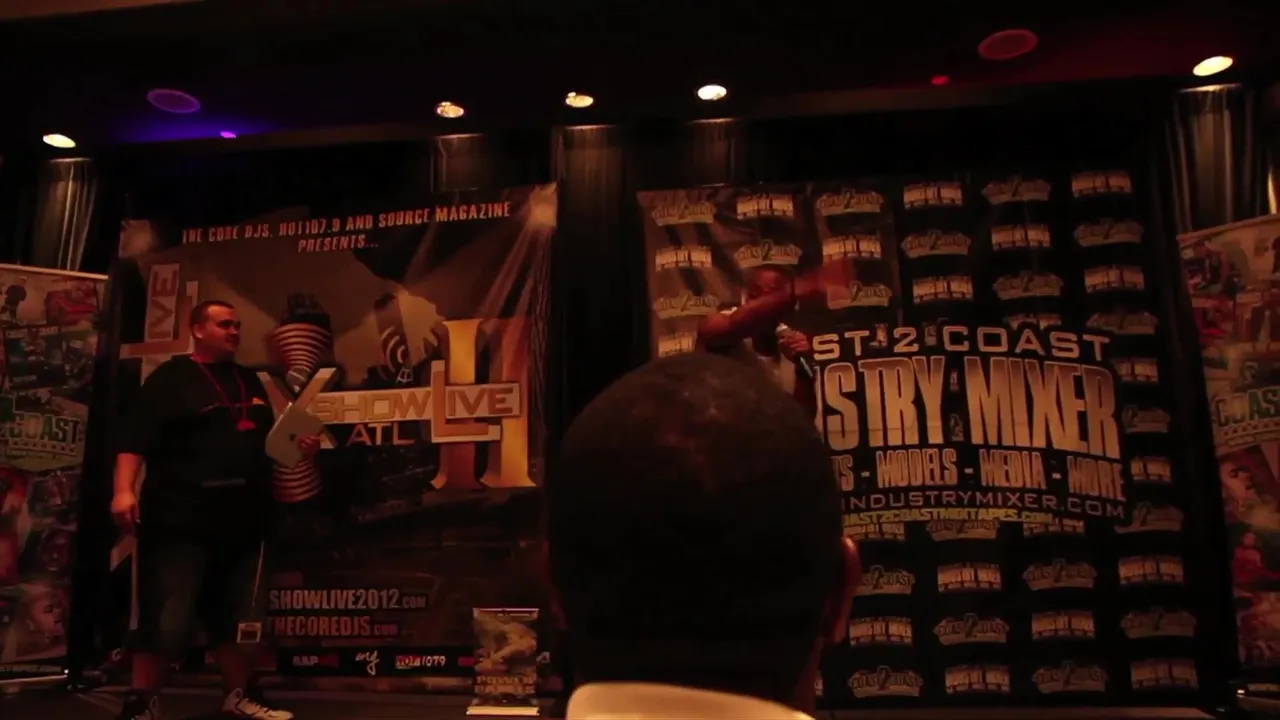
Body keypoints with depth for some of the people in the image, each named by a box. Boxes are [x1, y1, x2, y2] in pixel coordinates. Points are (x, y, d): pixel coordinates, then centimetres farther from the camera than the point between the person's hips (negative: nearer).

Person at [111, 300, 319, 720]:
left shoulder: (250, 381, 18)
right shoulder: (171, 378, -2)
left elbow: (268, 439, 24)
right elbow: (136, 437, -12)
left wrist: (299, 446, 4)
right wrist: (124, 489, -24)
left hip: (243, 520, 6)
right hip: (180, 519, -6)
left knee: (236, 616, 13)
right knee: (166, 618, -4)